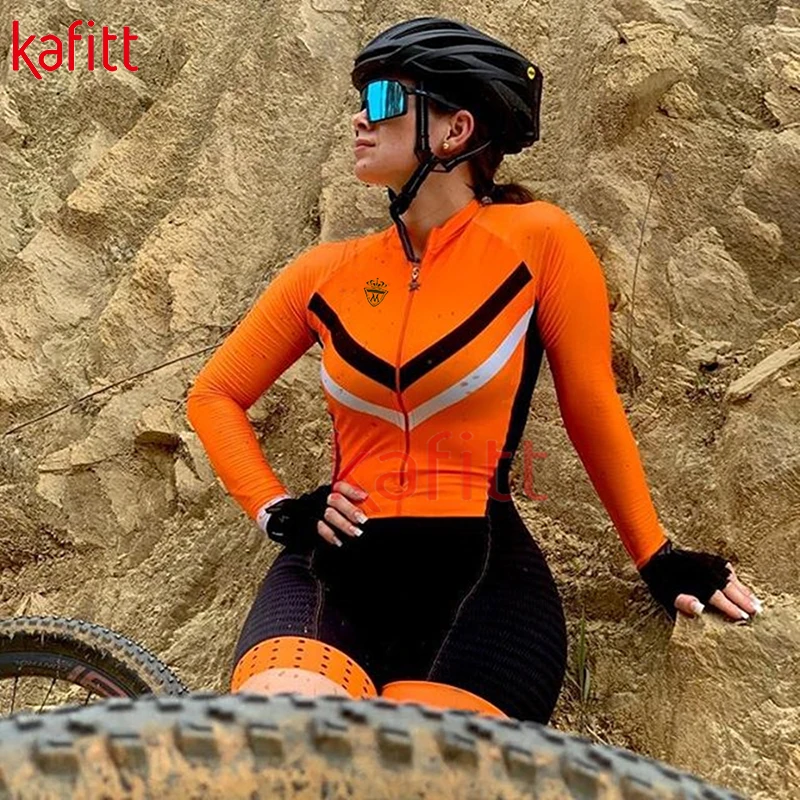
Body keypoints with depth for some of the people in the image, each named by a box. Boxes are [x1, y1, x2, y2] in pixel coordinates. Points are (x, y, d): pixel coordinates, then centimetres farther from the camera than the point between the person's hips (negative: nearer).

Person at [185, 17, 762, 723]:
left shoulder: (537, 239, 0)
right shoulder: (327, 272, 9)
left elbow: (592, 408, 7)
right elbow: (214, 396, 20)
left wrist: (658, 559, 13)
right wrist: (278, 510, 6)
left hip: (484, 576, -1)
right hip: (339, 567, 2)